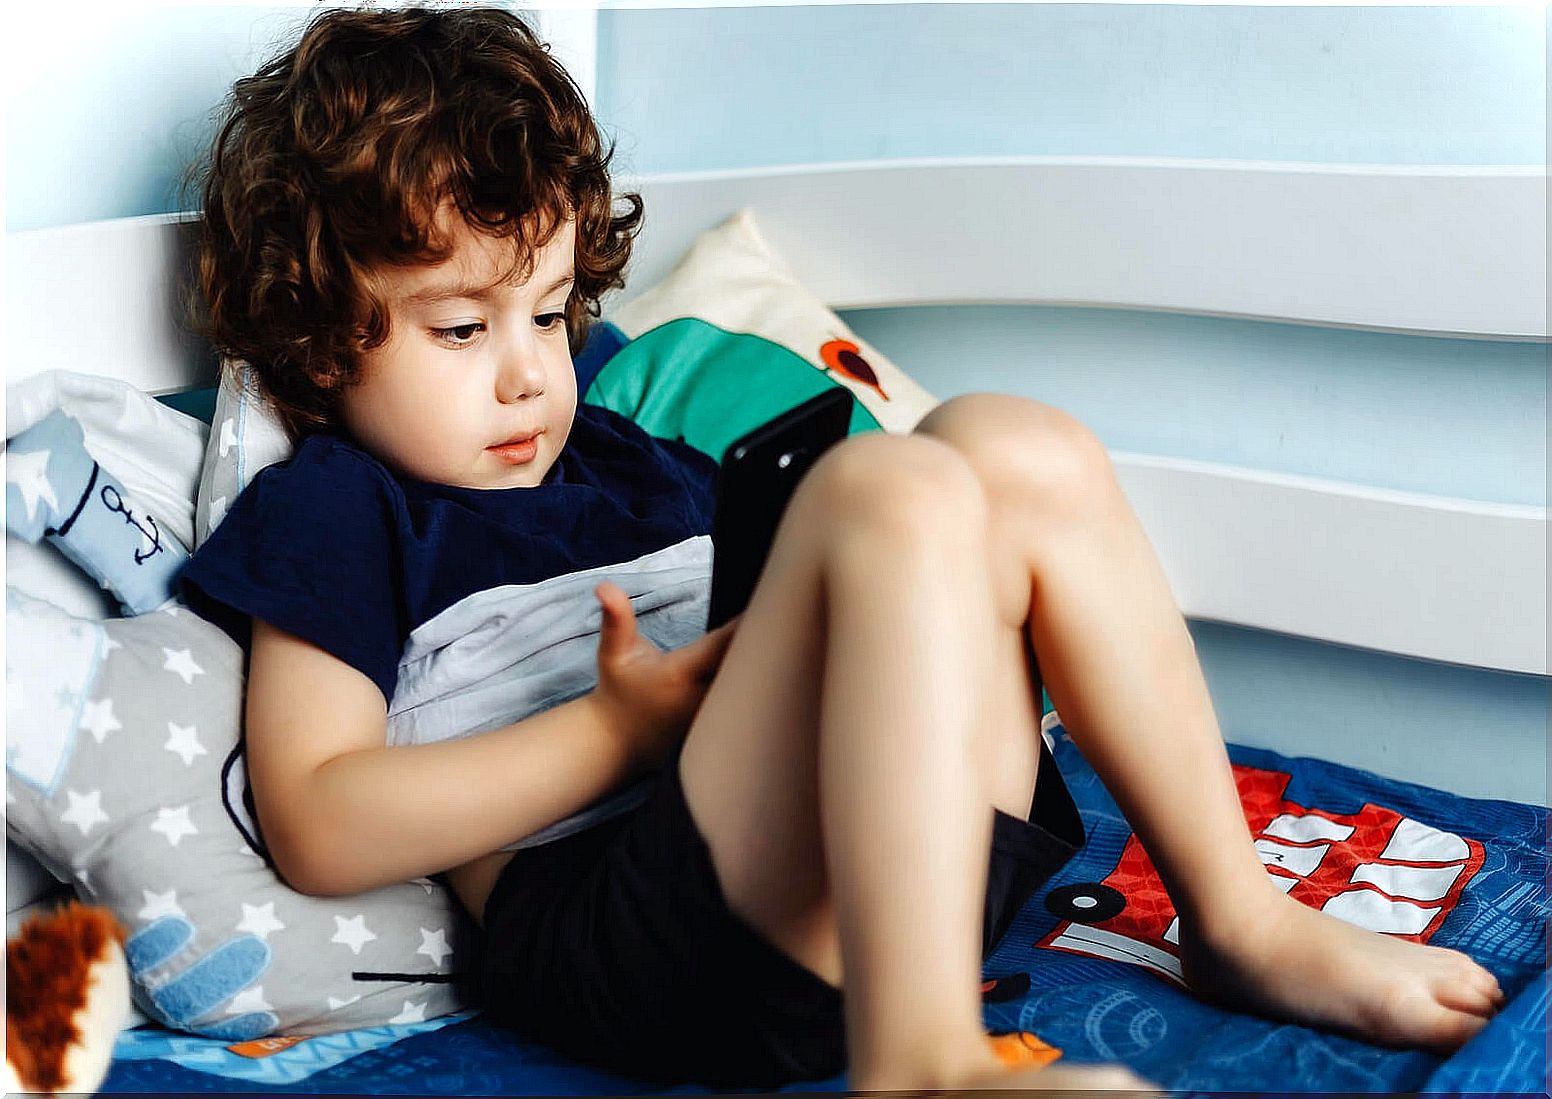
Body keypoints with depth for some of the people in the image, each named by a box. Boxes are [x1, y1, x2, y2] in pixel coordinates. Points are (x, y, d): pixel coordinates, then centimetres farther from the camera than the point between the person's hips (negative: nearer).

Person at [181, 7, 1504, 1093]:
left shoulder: (621, 454, 29)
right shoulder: (331, 510, 7)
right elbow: (318, 829, -6)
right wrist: (622, 725, -10)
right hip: (617, 938, -7)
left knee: (1016, 451, -5)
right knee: (896, 492, -26)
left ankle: (1239, 916, -2)